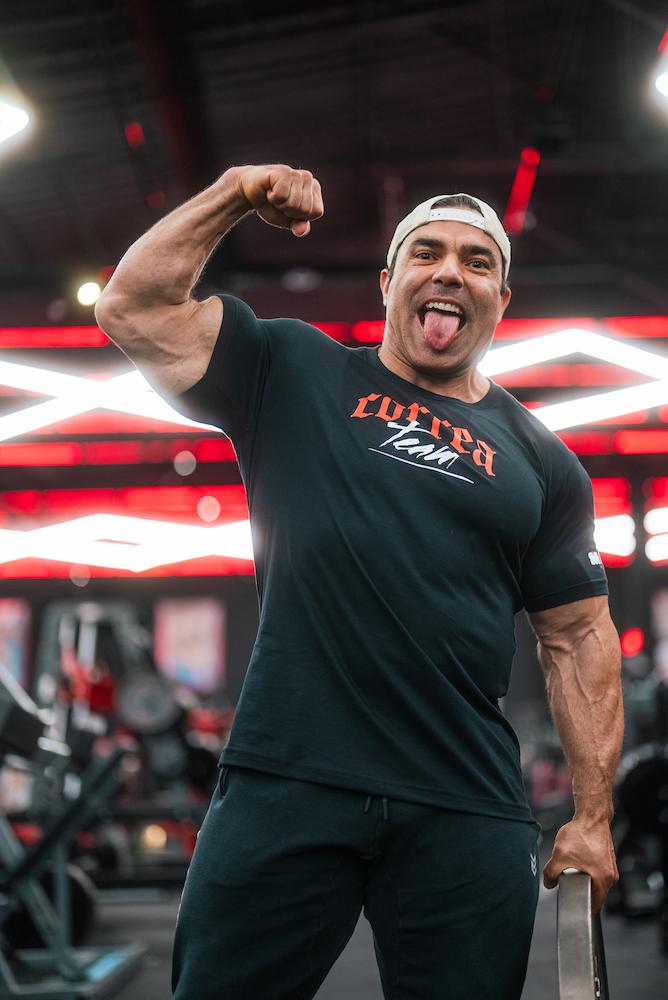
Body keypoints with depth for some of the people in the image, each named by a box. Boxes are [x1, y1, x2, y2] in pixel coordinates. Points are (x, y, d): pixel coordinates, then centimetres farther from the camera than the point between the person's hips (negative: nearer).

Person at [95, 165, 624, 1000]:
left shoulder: (540, 460, 13)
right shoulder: (296, 374, 9)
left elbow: (578, 636, 13)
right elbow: (133, 310, 3)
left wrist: (593, 816, 7)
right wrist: (236, 192, 0)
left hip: (469, 811, 2)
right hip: (285, 784, -1)